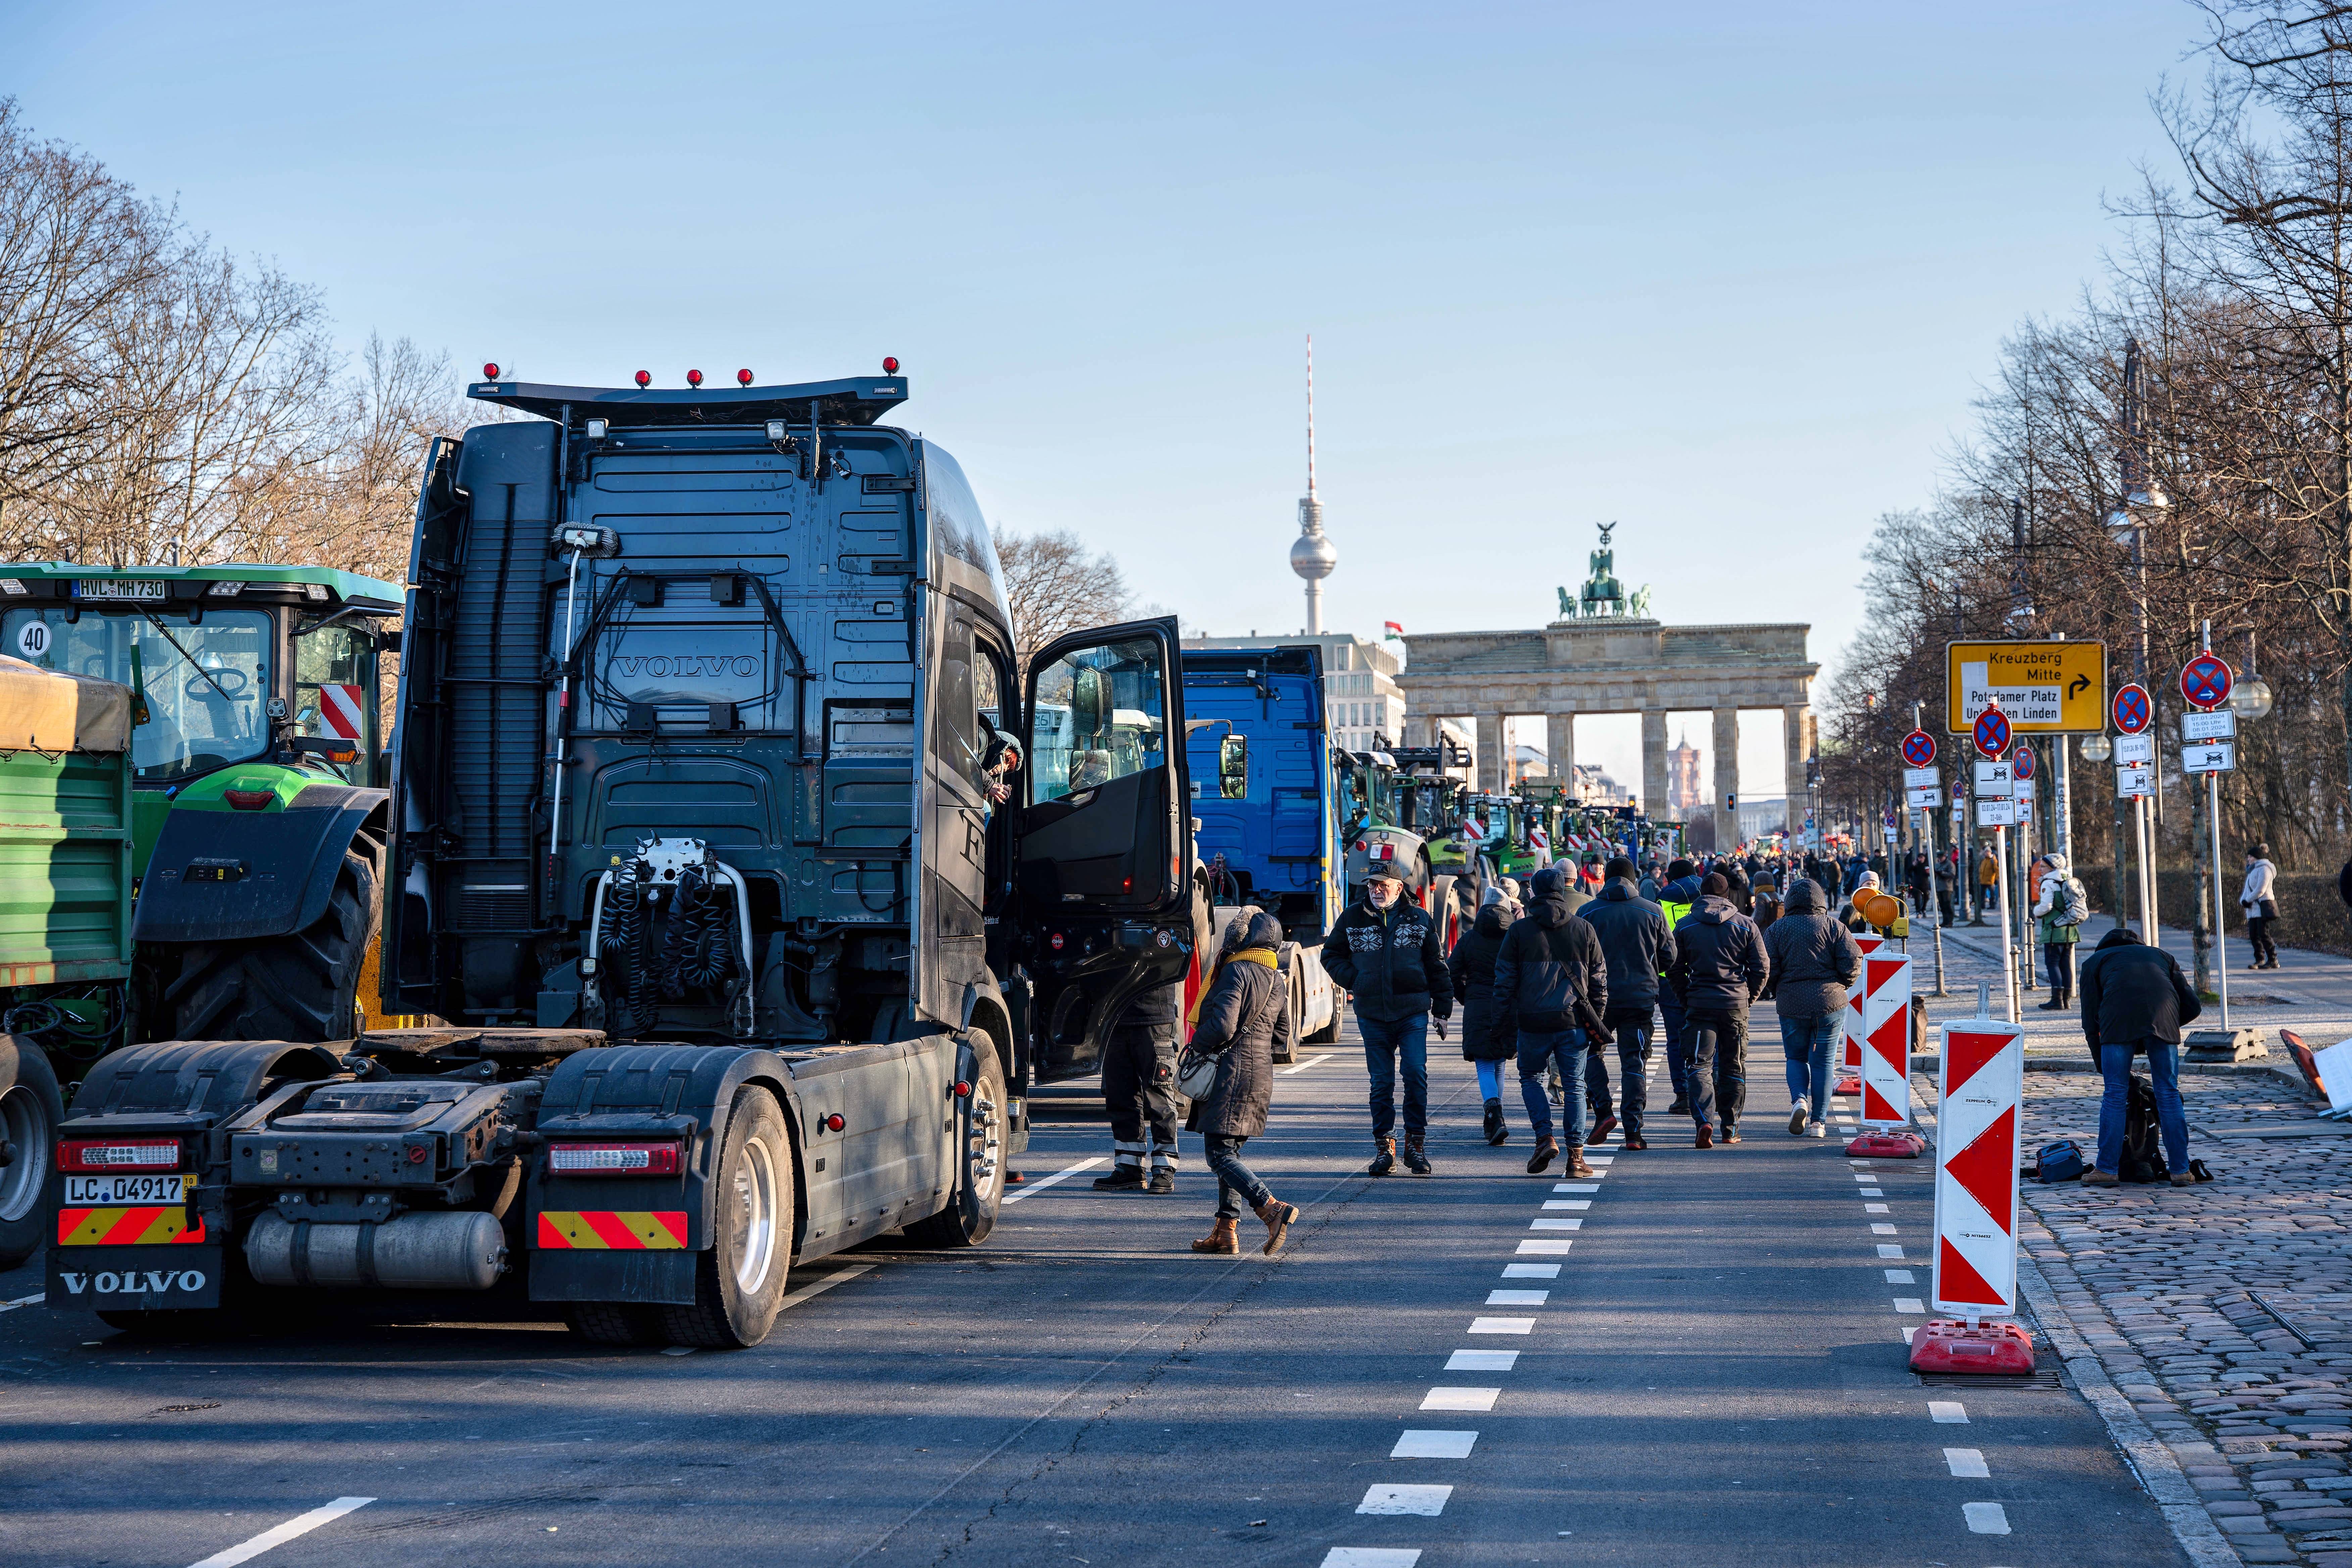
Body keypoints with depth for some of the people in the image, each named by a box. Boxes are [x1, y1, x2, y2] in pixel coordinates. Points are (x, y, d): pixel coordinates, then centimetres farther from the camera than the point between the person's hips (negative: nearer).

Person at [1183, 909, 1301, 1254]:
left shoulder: (1237, 972, -12)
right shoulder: (1279, 979, 13)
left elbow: (1222, 1026, -21)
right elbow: (1282, 1037, 19)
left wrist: (1197, 1044, -4)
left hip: (1232, 1070, -9)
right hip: (1262, 1072, 9)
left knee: (1220, 1154, -8)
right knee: (1229, 1151, 13)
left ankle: (1273, 1209, -23)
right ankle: (1225, 1231, 11)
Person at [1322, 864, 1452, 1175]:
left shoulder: (1419, 919, 5)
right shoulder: (1352, 919, 6)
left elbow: (1437, 968, 9)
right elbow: (1331, 954, 17)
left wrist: (1442, 1012, 7)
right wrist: (1353, 981, 1)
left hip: (1413, 1012, -1)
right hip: (1372, 1015, 1)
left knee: (1417, 1074, -11)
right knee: (1382, 1083, 3)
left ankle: (1415, 1144, 1)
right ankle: (1384, 1147, 12)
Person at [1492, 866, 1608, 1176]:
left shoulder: (1519, 930, -1)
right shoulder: (1584, 930, 4)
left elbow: (1504, 980, 0)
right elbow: (1599, 980, 7)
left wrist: (1503, 1021, 7)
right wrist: (1596, 1021, 14)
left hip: (1532, 1022, -1)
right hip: (1574, 1022, 1)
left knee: (1531, 1078, 18)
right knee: (1574, 1086, 6)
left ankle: (1545, 1138, 1)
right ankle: (1576, 1155, 2)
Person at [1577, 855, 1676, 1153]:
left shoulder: (1587, 913, -2)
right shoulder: (1653, 912, 2)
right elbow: (1669, 957, 6)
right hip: (1641, 998, 1)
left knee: (1591, 1052, 17)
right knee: (1635, 1062, 4)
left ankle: (1603, 1111, 0)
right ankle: (1633, 1131, -1)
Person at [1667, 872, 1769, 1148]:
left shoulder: (1685, 925, 2)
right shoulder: (1745, 925, 2)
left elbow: (1674, 969, 2)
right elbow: (1761, 969, 1)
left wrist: (1686, 999, 12)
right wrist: (1748, 998, 13)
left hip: (1699, 1004, -1)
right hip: (1736, 1005, 1)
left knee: (1701, 1065, -1)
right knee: (1734, 1068, 12)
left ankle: (1704, 1120, -23)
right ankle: (1731, 1130, 17)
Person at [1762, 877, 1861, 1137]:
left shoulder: (1777, 929, 1)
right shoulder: (1834, 927, 0)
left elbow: (1767, 968, -6)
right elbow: (1852, 963, -6)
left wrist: (1777, 992, 13)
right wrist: (1841, 986, 13)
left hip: (1791, 1005, 0)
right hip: (1829, 1003, 0)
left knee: (1796, 1058, 16)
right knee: (1822, 1061, 7)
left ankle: (1799, 1099, -11)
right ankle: (1818, 1122, 4)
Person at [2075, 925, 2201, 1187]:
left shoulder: (2094, 962, 30)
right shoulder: (2161, 955, 37)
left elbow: (2090, 1023, 22)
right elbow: (2192, 1006, 27)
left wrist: (2102, 1065, 26)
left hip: (2119, 1018, -2)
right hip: (2163, 1017, 2)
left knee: (2115, 1096, 5)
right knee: (2169, 1094, 9)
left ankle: (2107, 1169, 7)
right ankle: (2181, 1170, 10)